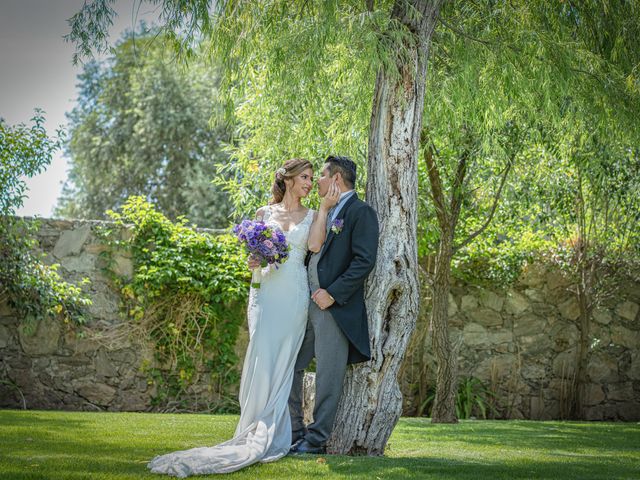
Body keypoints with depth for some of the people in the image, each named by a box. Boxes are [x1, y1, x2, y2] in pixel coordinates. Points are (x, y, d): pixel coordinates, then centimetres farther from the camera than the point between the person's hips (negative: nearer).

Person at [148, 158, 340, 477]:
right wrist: (252, 262, -7)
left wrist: (325, 207, -10)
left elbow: (315, 244, -9)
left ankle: (266, 435, 4)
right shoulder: (264, 213, 12)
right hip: (265, 291, 0)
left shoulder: (311, 216, 10)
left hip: (294, 296, 0)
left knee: (281, 363, -1)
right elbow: (251, 250, 14)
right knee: (262, 359, -8)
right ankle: (260, 431, -4)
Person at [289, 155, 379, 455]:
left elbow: (365, 260, -16)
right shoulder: (325, 213, 20)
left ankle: (316, 440, 3)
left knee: (328, 376, -3)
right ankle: (293, 433, 18)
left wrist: (333, 293, -18)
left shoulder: (360, 212, -7)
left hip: (334, 306, -9)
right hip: (306, 303, 9)